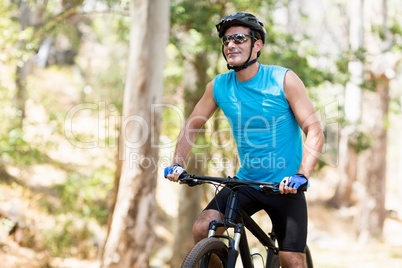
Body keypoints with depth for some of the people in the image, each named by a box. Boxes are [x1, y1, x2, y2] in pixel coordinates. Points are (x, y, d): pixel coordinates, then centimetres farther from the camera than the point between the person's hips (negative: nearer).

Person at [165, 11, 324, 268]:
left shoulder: (284, 80, -11)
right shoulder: (219, 86, -1)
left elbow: (315, 131, -15)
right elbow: (192, 126, 10)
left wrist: (302, 175, -29)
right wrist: (178, 163, -7)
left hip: (284, 186, -3)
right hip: (246, 182, 3)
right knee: (202, 228, -18)